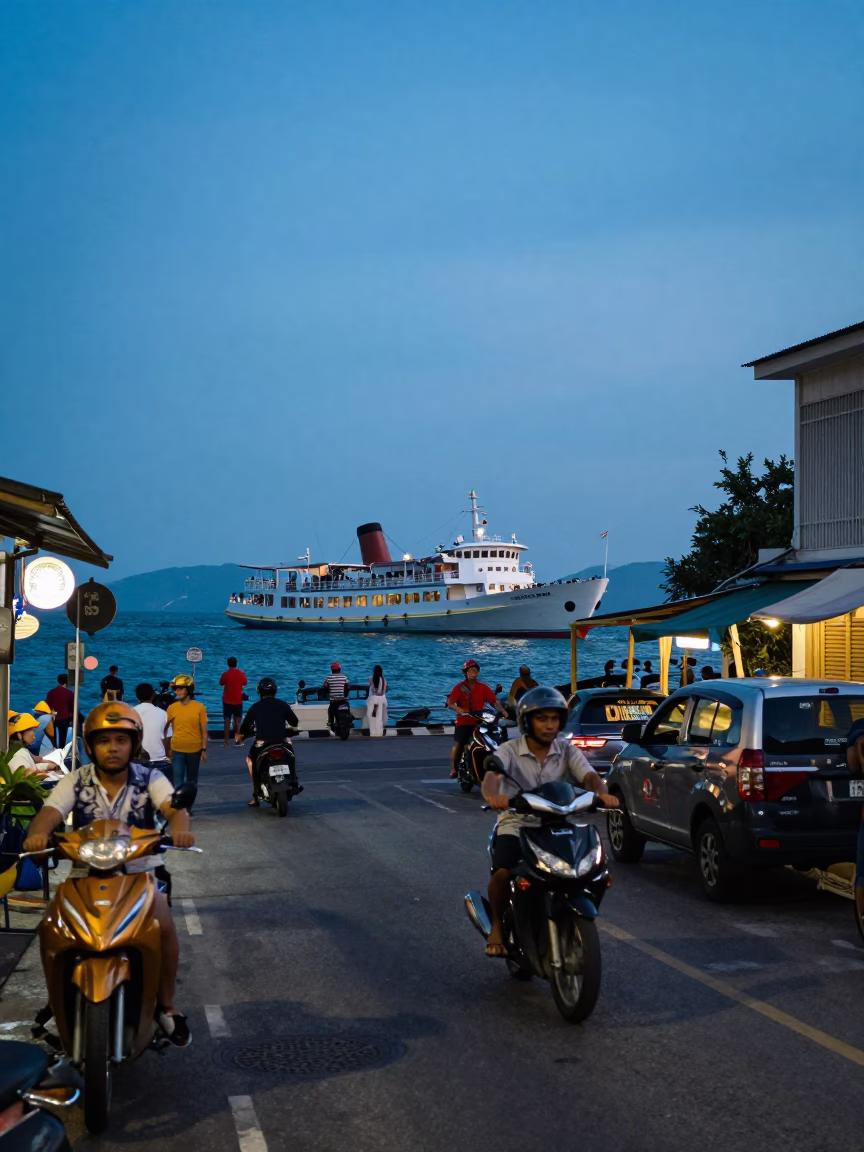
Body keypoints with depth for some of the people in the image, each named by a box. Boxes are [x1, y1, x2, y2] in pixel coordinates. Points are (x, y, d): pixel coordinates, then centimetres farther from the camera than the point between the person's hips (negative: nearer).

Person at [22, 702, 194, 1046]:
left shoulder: (149, 778, -5)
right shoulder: (76, 781, -3)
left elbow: (174, 808, -22)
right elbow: (49, 812, -18)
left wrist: (178, 828, -47)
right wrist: (37, 833, -43)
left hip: (140, 871, -1)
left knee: (164, 927, -25)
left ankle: (167, 1005, -2)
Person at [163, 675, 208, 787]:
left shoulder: (199, 708, -7)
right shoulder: (172, 708, -4)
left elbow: (203, 731, -3)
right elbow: (164, 728, 4)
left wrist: (204, 750, -5)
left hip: (194, 750, 0)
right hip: (177, 750, 0)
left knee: (192, 780, 17)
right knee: (178, 782, -4)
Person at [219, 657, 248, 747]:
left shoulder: (225, 674, -13)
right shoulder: (241, 674, -7)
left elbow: (221, 684, 2)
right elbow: (245, 684, 8)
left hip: (227, 701, -1)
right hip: (238, 701, 2)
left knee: (227, 721, 4)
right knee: (237, 721, 11)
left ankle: (227, 741, 2)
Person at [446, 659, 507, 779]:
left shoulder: (483, 688, 7)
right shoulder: (460, 687, -2)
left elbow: (494, 701, 4)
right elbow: (450, 702, -11)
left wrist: (501, 711, -12)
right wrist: (460, 710, -28)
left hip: (479, 721, 3)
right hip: (463, 721, -3)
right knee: (458, 744, -2)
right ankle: (453, 769, 4)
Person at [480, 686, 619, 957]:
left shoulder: (567, 751, 4)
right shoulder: (509, 751, -4)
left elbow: (589, 776, -12)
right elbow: (491, 777, -23)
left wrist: (601, 792, -37)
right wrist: (492, 794, -48)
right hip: (516, 825, -3)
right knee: (503, 872, -30)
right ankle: (497, 925, -1)